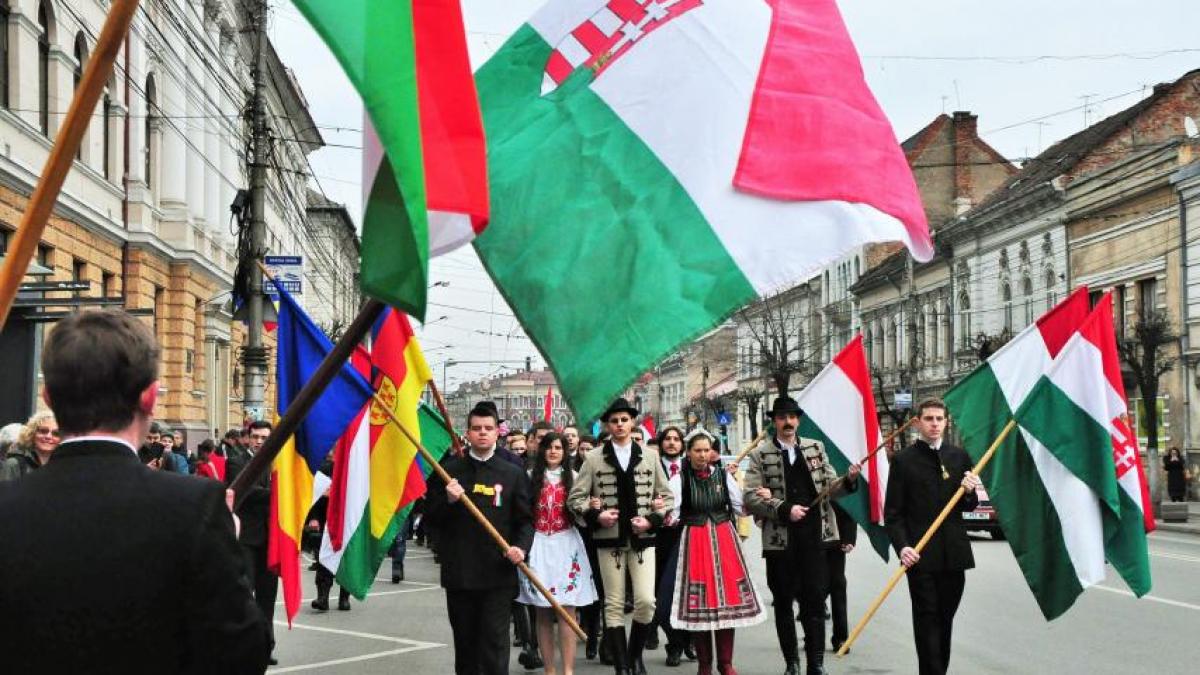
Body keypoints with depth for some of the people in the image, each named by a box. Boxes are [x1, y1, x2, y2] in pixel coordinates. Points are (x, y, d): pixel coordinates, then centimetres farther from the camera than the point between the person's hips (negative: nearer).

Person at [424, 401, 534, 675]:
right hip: (458, 572, 1)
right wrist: (448, 501, -13)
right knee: (465, 641, 11)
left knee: (495, 642, -5)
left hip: (498, 573, -1)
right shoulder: (448, 470, 5)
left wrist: (521, 547, -13)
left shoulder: (513, 474, 5)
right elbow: (431, 518, 6)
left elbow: (526, 520, 5)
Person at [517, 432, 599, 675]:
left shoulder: (572, 477, 8)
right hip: (538, 544, 1)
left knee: (567, 610, -7)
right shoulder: (531, 476, 7)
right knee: (542, 612, 3)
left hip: (566, 543, -1)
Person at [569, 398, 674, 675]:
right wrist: (595, 515, -12)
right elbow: (576, 497, 3)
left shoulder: (650, 456, 7)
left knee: (646, 601, -8)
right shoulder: (594, 459, 2)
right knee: (614, 605, 1)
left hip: (642, 538, 1)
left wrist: (652, 520, -6)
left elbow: (667, 496, 9)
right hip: (609, 539, -1)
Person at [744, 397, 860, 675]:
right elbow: (751, 497, -5)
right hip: (779, 540, -1)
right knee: (783, 602, 8)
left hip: (813, 536, 1)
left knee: (815, 601, -1)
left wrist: (848, 480, -10)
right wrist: (784, 509, -16)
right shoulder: (760, 454, 1)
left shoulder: (816, 448, 10)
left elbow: (829, 487, 11)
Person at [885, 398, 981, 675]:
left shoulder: (959, 456, 9)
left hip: (953, 554, 4)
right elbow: (892, 512, -4)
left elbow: (969, 507, 15)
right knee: (927, 620, -4)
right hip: (920, 555, -4)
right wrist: (902, 546, -18)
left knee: (945, 619, 10)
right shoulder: (903, 460, -2)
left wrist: (969, 492, -8)